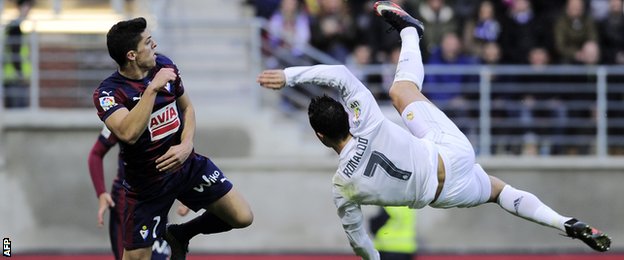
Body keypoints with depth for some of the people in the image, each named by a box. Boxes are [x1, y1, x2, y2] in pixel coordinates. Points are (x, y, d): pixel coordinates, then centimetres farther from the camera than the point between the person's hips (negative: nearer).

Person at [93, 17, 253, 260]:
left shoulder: (164, 65, -6)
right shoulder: (108, 93, -24)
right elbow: (129, 133, -41)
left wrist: (186, 145, -10)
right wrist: (152, 88, -40)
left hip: (187, 165, 5)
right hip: (146, 183, -5)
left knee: (242, 217, 2)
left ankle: (179, 235, 25)